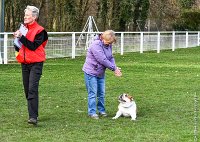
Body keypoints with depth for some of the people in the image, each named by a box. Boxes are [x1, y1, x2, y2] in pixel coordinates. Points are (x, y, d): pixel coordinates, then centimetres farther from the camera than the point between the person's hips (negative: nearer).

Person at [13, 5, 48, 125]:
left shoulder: (39, 31, -7)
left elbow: (33, 46, -18)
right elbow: (18, 48, 16)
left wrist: (21, 37, -20)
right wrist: (17, 39, -3)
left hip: (36, 64, -7)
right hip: (25, 64, 7)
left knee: (32, 89, -16)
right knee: (27, 90, 8)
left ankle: (33, 117, -20)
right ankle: (33, 114, 19)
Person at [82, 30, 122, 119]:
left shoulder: (108, 45, 1)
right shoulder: (96, 45, -26)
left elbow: (111, 58, 8)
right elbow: (103, 60, -27)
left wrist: (115, 68, -11)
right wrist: (114, 68, -19)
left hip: (101, 73, 8)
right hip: (91, 72, -8)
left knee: (101, 93, 11)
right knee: (92, 93, -4)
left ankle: (101, 110, 21)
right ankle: (92, 112, 2)